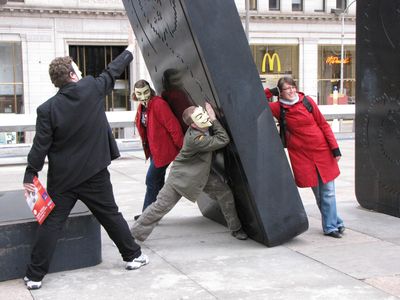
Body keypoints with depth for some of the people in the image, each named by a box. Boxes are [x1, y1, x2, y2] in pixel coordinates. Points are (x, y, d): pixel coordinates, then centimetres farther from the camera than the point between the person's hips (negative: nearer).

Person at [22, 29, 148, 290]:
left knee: (51, 224, 5)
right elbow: (113, 72, 9)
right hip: (94, 175, 1)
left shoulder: (48, 109, -10)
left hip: (62, 180, -1)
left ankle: (35, 276, 7)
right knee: (111, 215, 16)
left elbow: (40, 146, -10)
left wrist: (30, 176, -1)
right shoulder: (92, 89, -7)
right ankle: (133, 256, 28)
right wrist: (130, 47, 24)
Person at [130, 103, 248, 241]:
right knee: (161, 206, -3)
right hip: (181, 176, -8)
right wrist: (214, 119, -30)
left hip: (203, 173, 8)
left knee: (225, 193, 2)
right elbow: (223, 140, -31)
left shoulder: (203, 129, -12)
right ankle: (134, 233, 10)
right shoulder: (195, 139, -36)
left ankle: (235, 228, 20)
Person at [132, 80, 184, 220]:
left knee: (152, 181, -4)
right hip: (154, 150, 9)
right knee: (157, 182, 16)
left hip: (163, 150, -9)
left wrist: (183, 148, -22)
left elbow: (173, 126, -23)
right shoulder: (141, 108, 6)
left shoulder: (158, 104, -21)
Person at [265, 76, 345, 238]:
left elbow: (323, 124, 4)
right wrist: (269, 92, -7)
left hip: (322, 151, 0)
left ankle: (331, 226, 15)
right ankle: (333, 223, 21)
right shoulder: (279, 108, 1)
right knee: (318, 193, 6)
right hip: (301, 155, 0)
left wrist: (335, 147, 1)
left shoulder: (307, 102, 1)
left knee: (328, 191, 2)